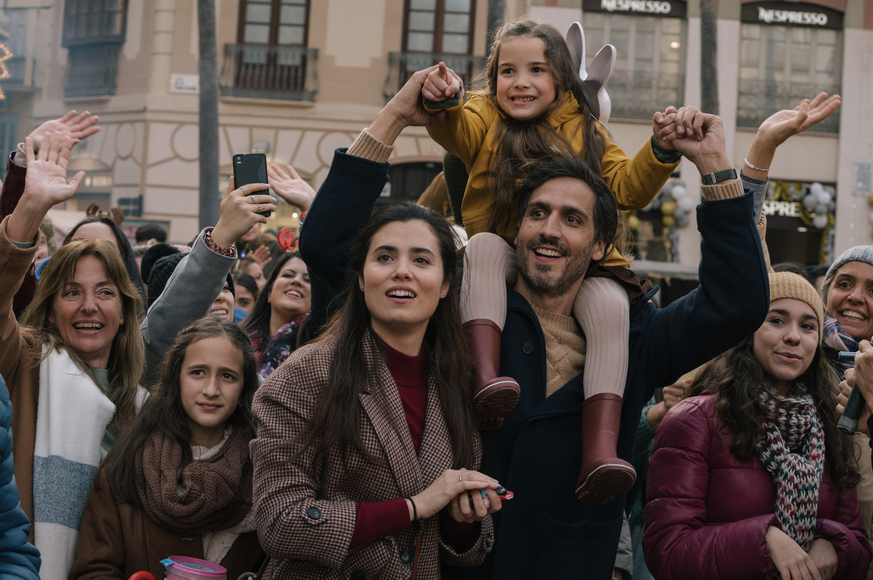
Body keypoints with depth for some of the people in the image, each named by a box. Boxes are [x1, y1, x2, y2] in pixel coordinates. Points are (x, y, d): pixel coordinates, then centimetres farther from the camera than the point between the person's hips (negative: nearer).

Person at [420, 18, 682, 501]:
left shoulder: (585, 133, 13)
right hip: (500, 263, -1)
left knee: (609, 302, -30)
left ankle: (599, 451, -38)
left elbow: (626, 189, 6)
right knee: (485, 244, -34)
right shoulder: (485, 120, 8)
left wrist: (659, 151, -13)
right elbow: (455, 129, -15)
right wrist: (441, 101, -39)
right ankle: (486, 378, -47)